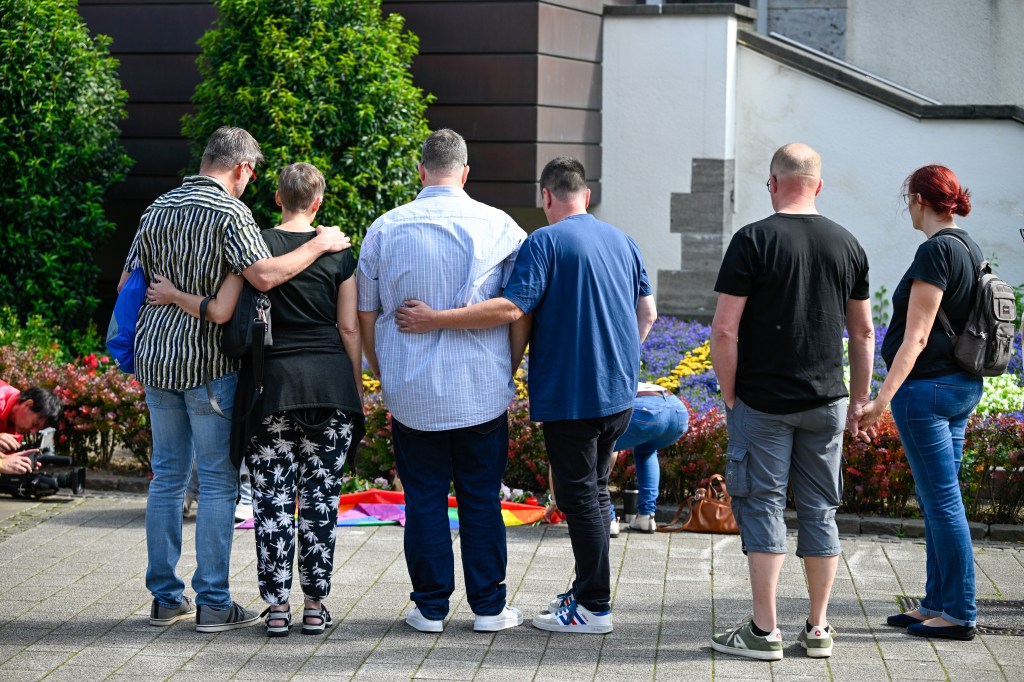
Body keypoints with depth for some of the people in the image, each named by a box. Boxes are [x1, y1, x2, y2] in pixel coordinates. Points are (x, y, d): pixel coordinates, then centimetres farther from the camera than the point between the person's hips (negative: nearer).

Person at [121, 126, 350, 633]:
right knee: (218, 481, 0)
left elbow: (127, 284, 15)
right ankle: (213, 604, 1)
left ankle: (165, 597, 16)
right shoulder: (228, 211, -11)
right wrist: (319, 245, -12)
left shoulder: (157, 209, 11)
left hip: (156, 357, 7)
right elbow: (263, 275, -23)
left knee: (167, 475, 13)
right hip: (208, 362, -7)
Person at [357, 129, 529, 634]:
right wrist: (508, 372, 14)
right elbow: (520, 315, 1)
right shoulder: (499, 227, -2)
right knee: (481, 498, 7)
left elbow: (365, 316, 7)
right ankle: (488, 606, 13)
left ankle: (430, 607, 12)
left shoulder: (384, 229, 1)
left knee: (424, 498, 8)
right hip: (482, 391, 0)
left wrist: (384, 377, 18)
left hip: (410, 391, 1)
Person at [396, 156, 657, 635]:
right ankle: (588, 589, 25)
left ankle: (594, 608, 1)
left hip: (569, 394, -7)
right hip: (618, 393, 7)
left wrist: (435, 319, -19)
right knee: (595, 491, 17)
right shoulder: (623, 241, 11)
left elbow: (511, 308, -22)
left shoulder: (546, 242, -12)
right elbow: (647, 312, 16)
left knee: (579, 496, -2)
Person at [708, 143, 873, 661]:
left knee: (762, 506, 2)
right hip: (826, 402, 4)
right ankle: (818, 630, 15)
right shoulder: (846, 244, 6)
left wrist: (729, 395, -3)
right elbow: (862, 332, 12)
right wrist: (860, 398, 19)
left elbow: (724, 330, -13)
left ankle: (764, 632, 3)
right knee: (820, 511, 10)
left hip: (763, 401, -4)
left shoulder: (753, 240, -9)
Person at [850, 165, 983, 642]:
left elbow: (916, 338, -22)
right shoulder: (969, 249, 12)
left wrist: (882, 399, -25)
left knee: (942, 500, -4)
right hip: (963, 387, 10)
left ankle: (960, 614, 1)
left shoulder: (935, 251, -16)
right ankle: (937, 603, 23)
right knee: (936, 499, 15)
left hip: (927, 388, -10)